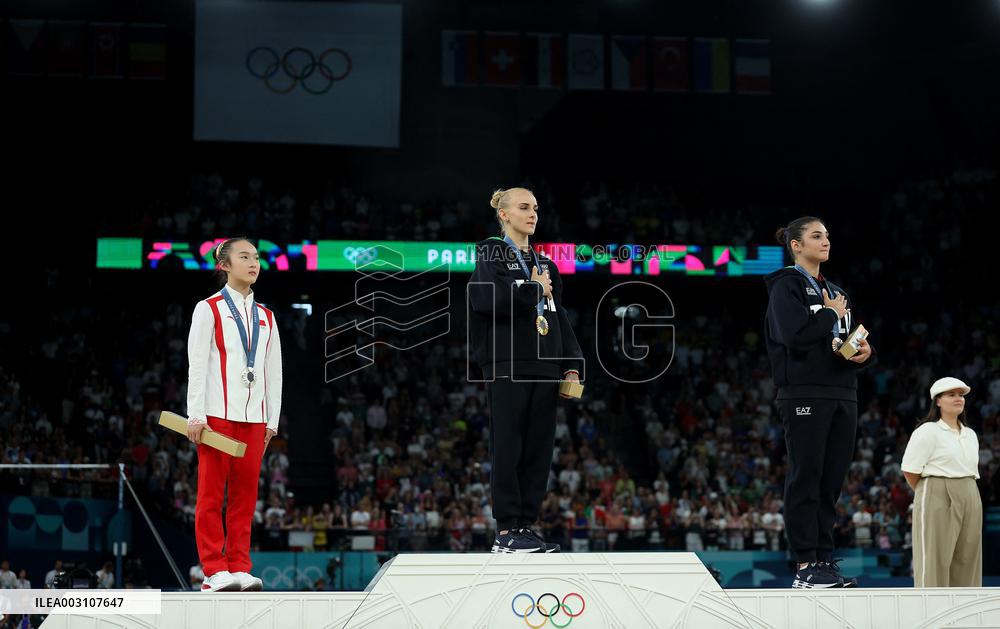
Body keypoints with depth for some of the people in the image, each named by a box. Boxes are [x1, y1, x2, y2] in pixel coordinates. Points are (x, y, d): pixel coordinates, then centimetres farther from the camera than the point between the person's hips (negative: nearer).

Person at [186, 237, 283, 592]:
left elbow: (274, 371, 15)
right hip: (217, 413, -5)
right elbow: (197, 364, -4)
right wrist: (196, 415, -11)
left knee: (245, 494, 3)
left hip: (254, 416, 5)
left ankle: (239, 569, 6)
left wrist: (273, 419, 9)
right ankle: (214, 572, -3)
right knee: (211, 494, -4)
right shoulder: (209, 309, 2)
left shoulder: (265, 317, 16)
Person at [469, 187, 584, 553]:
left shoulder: (544, 263, 20)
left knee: (539, 448, 3)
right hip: (507, 367, -6)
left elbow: (559, 317, 18)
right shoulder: (491, 253, 3)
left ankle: (527, 526, 8)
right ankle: (506, 532, -6)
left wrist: (572, 365, 9)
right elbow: (485, 296, -16)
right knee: (508, 447, -6)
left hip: (544, 368, 6)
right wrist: (533, 289, -9)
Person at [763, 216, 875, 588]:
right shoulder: (786, 287, -3)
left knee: (832, 481, 6)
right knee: (806, 478, -7)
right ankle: (805, 568, -6)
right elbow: (794, 333, -19)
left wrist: (865, 352, -1)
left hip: (842, 396, 7)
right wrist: (832, 316, -6)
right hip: (804, 396, -7)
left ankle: (825, 561, 10)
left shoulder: (836, 293, 21)